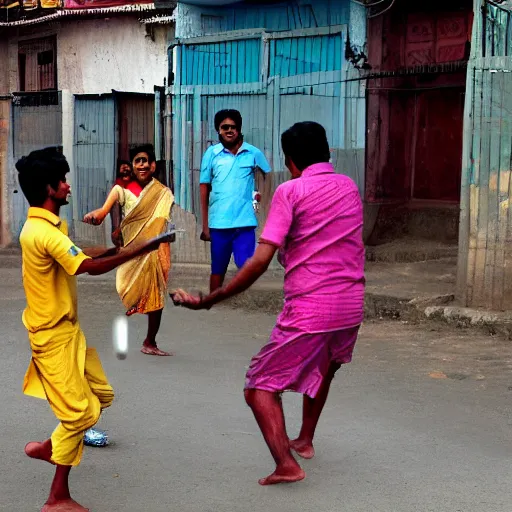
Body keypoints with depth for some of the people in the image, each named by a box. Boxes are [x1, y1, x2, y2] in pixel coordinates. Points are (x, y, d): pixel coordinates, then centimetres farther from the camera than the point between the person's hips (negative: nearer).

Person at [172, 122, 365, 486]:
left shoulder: (290, 191, -9)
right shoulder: (349, 187, 10)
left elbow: (261, 260, -17)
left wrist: (208, 301, -14)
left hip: (309, 309, -7)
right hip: (351, 304, 7)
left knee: (261, 387, 4)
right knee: (324, 367, 34)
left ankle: (286, 463, -11)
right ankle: (305, 440, 42)